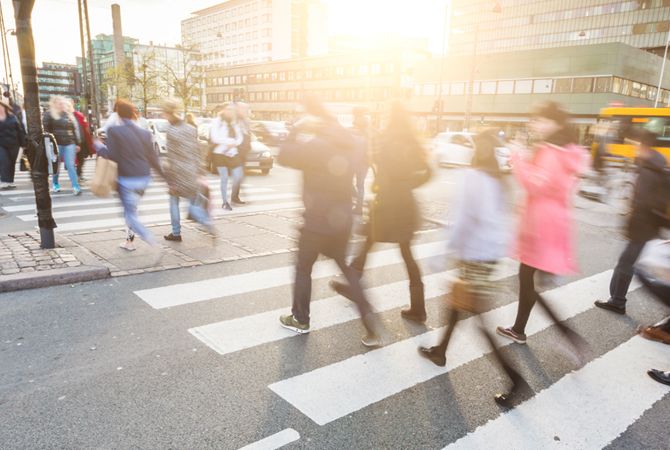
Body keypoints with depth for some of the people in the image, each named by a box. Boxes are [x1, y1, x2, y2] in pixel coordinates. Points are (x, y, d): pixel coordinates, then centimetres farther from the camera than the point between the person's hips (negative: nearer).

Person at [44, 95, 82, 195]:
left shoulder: (69, 115, 15)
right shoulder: (49, 114, 2)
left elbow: (75, 130, 17)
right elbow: (45, 129, -2)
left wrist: (77, 143, 14)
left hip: (69, 144, 2)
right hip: (56, 144, -2)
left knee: (71, 165, -5)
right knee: (56, 165, 8)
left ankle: (75, 186, -10)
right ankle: (55, 184, 27)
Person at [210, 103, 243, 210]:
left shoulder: (234, 123, 12)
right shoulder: (217, 122, -5)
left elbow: (240, 137, 7)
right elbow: (215, 138, -16)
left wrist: (233, 144, -14)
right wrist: (231, 141, -15)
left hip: (233, 153, 5)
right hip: (220, 153, -5)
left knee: (238, 177, 1)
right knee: (224, 179, -4)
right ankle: (225, 202, 8)